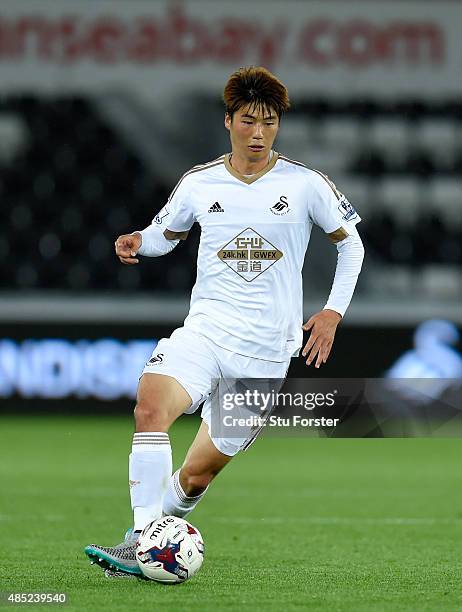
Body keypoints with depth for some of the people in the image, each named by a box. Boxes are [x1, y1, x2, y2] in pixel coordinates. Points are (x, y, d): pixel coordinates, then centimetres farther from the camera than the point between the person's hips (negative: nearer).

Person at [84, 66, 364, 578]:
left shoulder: (306, 185, -1)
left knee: (199, 472, -2)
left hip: (266, 351, -1)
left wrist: (332, 313, 2)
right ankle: (142, 542, -32)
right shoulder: (199, 183, 5)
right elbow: (165, 232, 21)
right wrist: (138, 242, -2)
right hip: (204, 329, 1)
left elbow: (350, 243, 12)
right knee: (151, 401, -30)